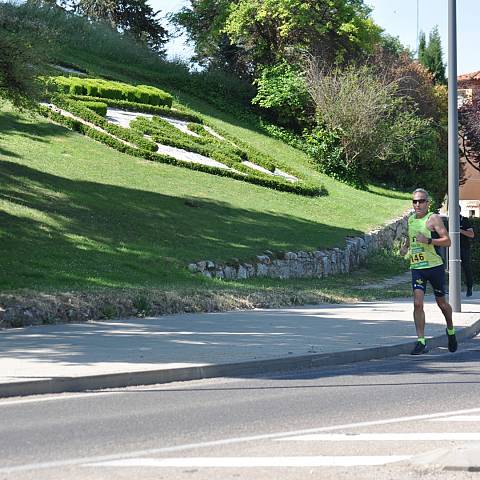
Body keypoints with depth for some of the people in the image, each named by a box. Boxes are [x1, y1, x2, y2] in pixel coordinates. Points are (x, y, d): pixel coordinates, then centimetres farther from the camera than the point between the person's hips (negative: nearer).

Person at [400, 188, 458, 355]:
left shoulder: (433, 218, -7)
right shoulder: (411, 219, 11)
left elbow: (447, 241, -14)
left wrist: (428, 241, -26)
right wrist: (405, 246, 11)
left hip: (434, 266, -4)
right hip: (416, 267, 4)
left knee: (441, 302, 10)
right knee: (417, 303, -11)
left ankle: (450, 331, 38)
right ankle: (421, 342, -10)